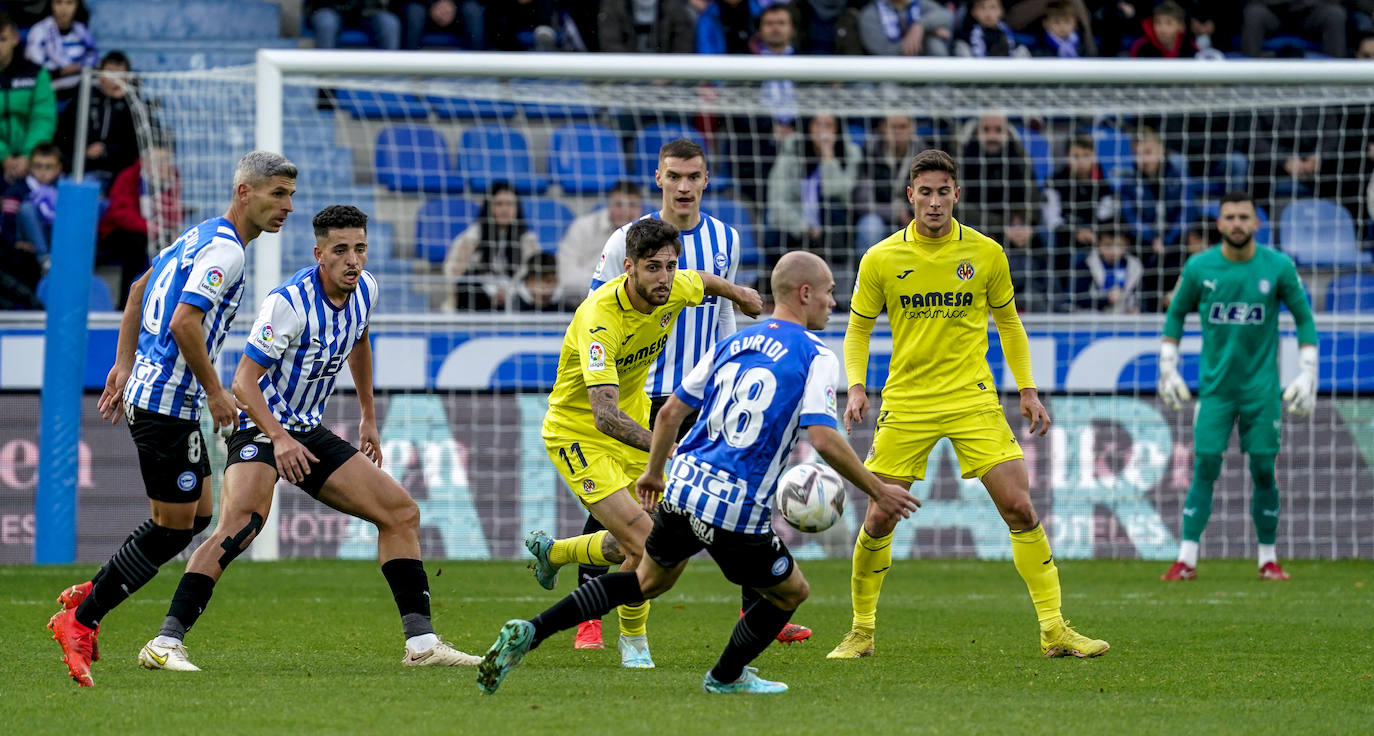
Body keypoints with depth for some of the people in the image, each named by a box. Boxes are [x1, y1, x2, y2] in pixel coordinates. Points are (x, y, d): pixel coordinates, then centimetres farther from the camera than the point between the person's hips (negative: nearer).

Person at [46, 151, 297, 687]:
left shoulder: (201, 237, 15)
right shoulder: (223, 250, -17)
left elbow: (140, 289, 25)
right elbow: (184, 322, -27)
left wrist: (124, 364, 24)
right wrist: (215, 391, -17)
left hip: (149, 387, 10)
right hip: (168, 400, -10)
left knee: (197, 513, 15)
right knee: (173, 525, -5)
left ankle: (88, 596, 18)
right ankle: (79, 622, 1)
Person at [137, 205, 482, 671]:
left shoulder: (364, 290, 1)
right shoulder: (290, 302, -23)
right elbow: (244, 380, -23)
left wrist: (368, 417, 28)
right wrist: (279, 438, -36)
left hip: (310, 432, 8)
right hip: (261, 427, -8)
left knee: (401, 513, 5)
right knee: (239, 527, -31)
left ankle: (421, 643, 11)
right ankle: (164, 644, -32)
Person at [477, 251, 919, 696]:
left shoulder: (732, 343, 14)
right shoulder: (816, 356, -6)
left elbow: (672, 411, 17)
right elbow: (824, 440, -18)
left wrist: (653, 472, 31)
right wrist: (877, 491, -7)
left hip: (683, 490, 6)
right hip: (738, 509, -6)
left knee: (647, 582, 24)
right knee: (791, 593, 19)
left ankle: (530, 633, 9)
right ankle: (726, 677, 34)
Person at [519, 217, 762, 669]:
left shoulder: (674, 291, -14)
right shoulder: (599, 319, -35)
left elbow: (703, 282, 14)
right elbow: (605, 416, -43)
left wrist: (738, 293, 34)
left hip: (631, 425, 7)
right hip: (578, 433, -7)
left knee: (630, 549, 13)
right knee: (644, 544, -17)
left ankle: (551, 551, 42)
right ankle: (633, 640, 9)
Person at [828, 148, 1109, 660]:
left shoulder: (985, 253, 0)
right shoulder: (880, 259, -3)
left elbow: (1008, 321, 13)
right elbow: (858, 329, 8)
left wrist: (1027, 390, 8)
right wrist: (856, 386, -8)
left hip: (973, 398, 0)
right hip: (905, 403, 0)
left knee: (1019, 508, -9)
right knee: (880, 518, -3)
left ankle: (1054, 630, -3)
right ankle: (862, 631, 15)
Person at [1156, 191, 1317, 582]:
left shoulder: (1278, 267, -4)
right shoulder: (1199, 267, -3)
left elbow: (1304, 317, 6)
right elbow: (1176, 315, 11)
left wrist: (1307, 374, 0)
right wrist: (1167, 369, 7)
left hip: (1262, 388, 0)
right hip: (1215, 385, 0)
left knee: (1264, 472, 1)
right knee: (1205, 469, -5)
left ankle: (1268, 559, 11)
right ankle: (1186, 560, -5)